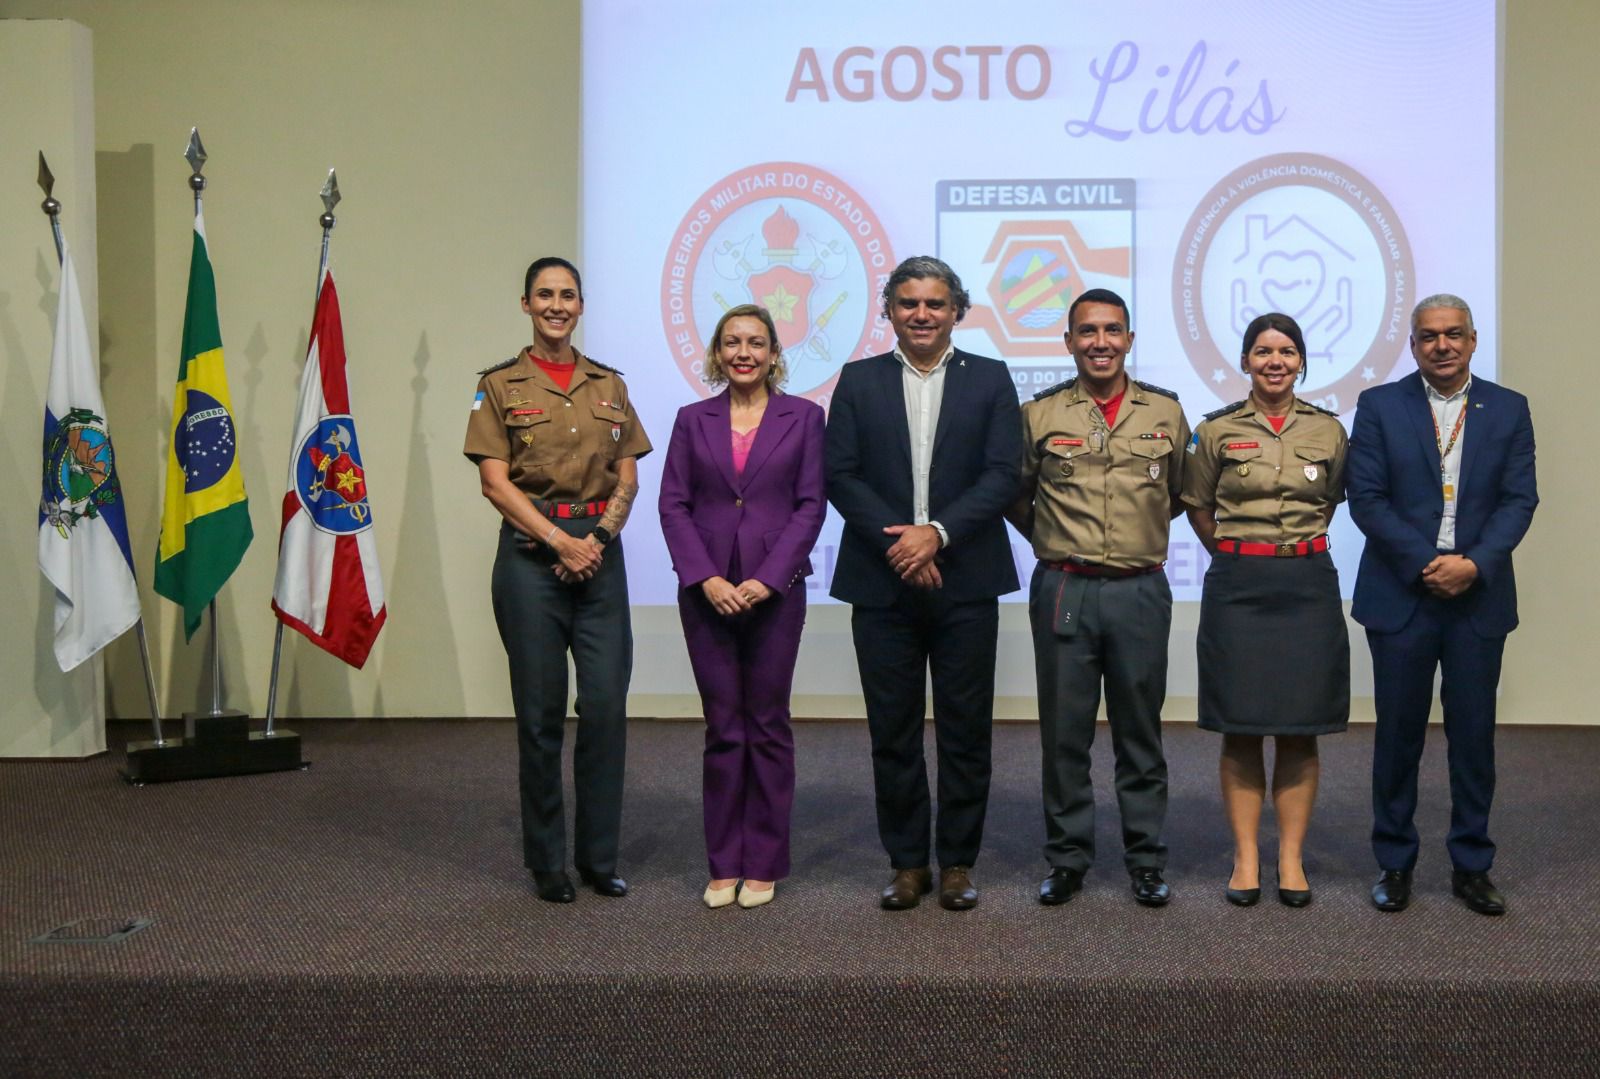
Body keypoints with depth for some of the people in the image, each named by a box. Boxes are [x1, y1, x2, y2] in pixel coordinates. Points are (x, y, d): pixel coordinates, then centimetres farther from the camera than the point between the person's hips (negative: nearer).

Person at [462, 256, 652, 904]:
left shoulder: (608, 385, 12)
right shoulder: (500, 385, 3)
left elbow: (627, 478, 9)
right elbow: (495, 483, -5)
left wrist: (598, 537, -8)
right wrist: (560, 541, -13)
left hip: (600, 552, 3)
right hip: (530, 552, -3)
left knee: (607, 705, -1)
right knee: (540, 712, 2)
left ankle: (599, 857, 13)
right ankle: (547, 862, 15)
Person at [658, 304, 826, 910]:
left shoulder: (802, 417, 3)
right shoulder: (693, 420, 8)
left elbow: (810, 504, -2)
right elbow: (674, 504, 3)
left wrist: (768, 579, -11)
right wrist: (705, 578, -10)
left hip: (774, 589, -1)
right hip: (706, 591, 1)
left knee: (767, 725, 5)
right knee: (722, 728, 6)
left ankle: (765, 864, 16)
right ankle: (723, 864, 15)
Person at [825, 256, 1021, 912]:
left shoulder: (989, 379, 7)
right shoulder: (859, 381, 9)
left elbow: (1002, 474, -2)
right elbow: (839, 474, 0)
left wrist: (938, 533, -15)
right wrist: (897, 543, -11)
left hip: (965, 582, 0)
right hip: (882, 584, 1)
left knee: (965, 732, 5)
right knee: (893, 732, 6)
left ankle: (957, 864, 17)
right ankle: (907, 864, 18)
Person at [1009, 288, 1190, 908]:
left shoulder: (1166, 413, 6)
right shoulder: (1039, 414, 2)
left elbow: (1180, 492, 20)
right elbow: (1015, 496, 14)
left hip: (1140, 592, 1)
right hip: (1063, 592, 0)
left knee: (1140, 732, 8)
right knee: (1063, 733, 5)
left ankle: (1146, 861, 19)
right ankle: (1067, 860, 17)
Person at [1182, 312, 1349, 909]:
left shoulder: (1329, 430, 5)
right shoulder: (1216, 430, 1)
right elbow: (1199, 510, 12)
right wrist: (1239, 555, 11)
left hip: (1308, 584, 1)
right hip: (1237, 585, -1)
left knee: (1300, 730, 4)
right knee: (1240, 729, 2)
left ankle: (1291, 859, 14)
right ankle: (1245, 858, 11)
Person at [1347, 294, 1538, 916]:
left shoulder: (1509, 409, 7)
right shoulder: (1380, 406, 3)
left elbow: (1519, 499, 1)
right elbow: (1365, 497, -5)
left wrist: (1474, 564, -14)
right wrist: (1424, 564, -13)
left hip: (1479, 596, 1)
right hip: (1401, 596, -1)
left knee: (1474, 734, 7)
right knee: (1398, 733, 5)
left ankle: (1471, 867, 19)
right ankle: (1395, 865, 17)